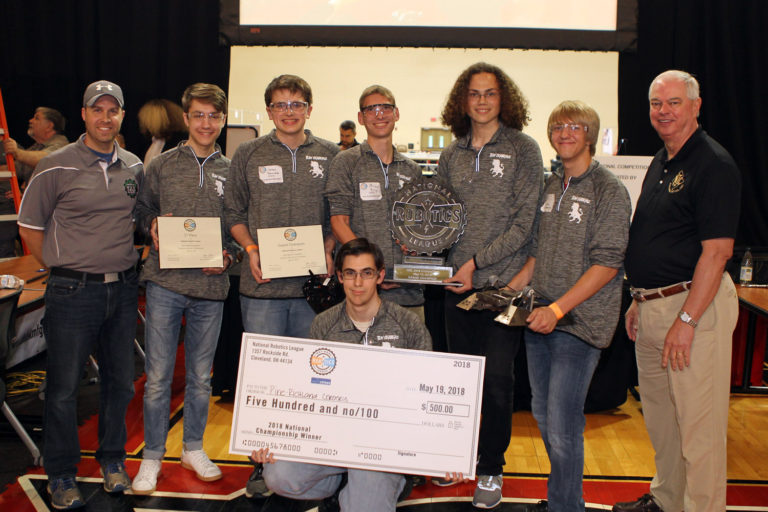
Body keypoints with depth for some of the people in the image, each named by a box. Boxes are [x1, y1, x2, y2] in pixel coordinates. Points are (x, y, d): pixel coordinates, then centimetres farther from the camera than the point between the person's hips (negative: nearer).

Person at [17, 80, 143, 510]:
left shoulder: (134, 167, 7)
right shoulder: (57, 167, -5)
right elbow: (30, 227, 1)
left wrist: (126, 261, 13)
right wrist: (66, 268, 0)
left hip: (123, 288, 4)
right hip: (73, 292, -4)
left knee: (120, 381, 13)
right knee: (64, 386, 3)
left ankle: (113, 459, 31)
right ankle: (61, 474, 20)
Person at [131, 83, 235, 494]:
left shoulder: (231, 171, 7)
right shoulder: (162, 166, 4)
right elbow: (143, 211, 12)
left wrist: (228, 255, -6)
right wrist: (153, 227, -8)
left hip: (211, 285, 1)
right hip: (165, 281, -1)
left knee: (200, 376, 13)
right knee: (158, 375, 3)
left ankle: (193, 448, 30)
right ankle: (152, 456, 19)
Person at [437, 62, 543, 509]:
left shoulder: (523, 149, -2)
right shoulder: (452, 156, 11)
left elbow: (524, 223, -8)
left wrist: (476, 261, -13)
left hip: (504, 282, -4)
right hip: (458, 284, 4)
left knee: (497, 379, 1)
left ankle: (492, 469, 18)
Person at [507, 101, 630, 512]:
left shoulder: (609, 191, -8)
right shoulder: (550, 186, 13)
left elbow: (606, 264, -14)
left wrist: (557, 309, -19)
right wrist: (512, 289, 9)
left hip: (579, 322, -7)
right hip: (539, 320, 7)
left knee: (562, 427, -6)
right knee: (543, 415, 15)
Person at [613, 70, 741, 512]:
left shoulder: (714, 164, -13)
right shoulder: (661, 162, 15)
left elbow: (717, 250, -20)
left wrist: (686, 320, -22)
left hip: (695, 304, -9)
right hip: (652, 306, 9)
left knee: (698, 421, -1)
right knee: (659, 414, 19)